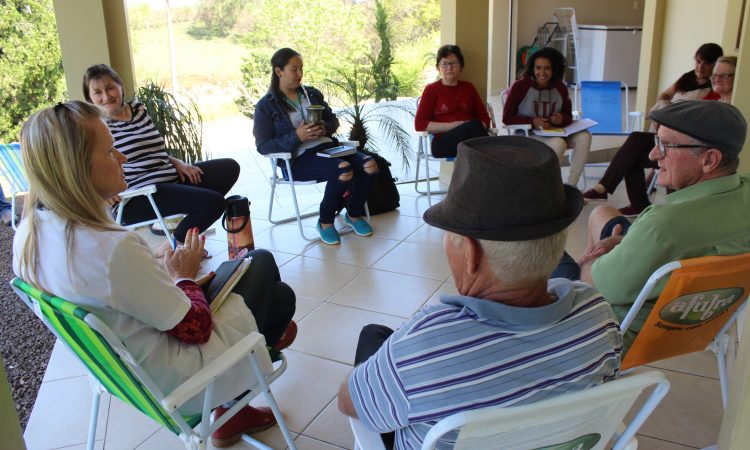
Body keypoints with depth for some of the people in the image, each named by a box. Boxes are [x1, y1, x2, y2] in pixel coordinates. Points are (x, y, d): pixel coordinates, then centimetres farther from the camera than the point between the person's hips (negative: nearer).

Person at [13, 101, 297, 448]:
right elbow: (195, 328, -24)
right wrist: (184, 277, -7)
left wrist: (164, 273, 1)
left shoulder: (27, 235, -9)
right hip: (176, 381, -8)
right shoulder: (115, 249, -36)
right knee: (261, 263, 9)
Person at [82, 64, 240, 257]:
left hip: (170, 177, 9)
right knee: (213, 202, -23)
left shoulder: (138, 108, 13)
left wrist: (177, 163, 5)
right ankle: (169, 248, -1)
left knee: (230, 167, 10)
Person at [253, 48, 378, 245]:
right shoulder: (266, 106, 2)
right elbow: (263, 146, -5)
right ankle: (325, 222, -10)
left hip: (327, 146, 6)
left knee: (369, 164, -20)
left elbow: (334, 120, 22)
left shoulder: (312, 93, 17)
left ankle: (354, 214, 4)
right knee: (343, 170, -33)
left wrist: (324, 128, -4)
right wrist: (297, 137, -18)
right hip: (298, 159, -5)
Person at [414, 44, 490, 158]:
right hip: (443, 142, -3)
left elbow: (484, 118, 19)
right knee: (474, 125, -33)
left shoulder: (468, 87, 23)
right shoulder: (431, 89, 12)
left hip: (471, 138, 3)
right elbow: (420, 124, 2)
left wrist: (479, 129, -7)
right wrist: (452, 126, -9)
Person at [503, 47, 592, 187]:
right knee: (559, 143, -34)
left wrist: (562, 119, -13)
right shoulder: (519, 87, -11)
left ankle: (571, 185, -14)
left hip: (555, 133, 6)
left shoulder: (560, 88, 4)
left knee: (584, 136, -19)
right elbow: (507, 118, -9)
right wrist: (532, 121, -22)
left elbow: (568, 115, 13)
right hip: (527, 134, -5)